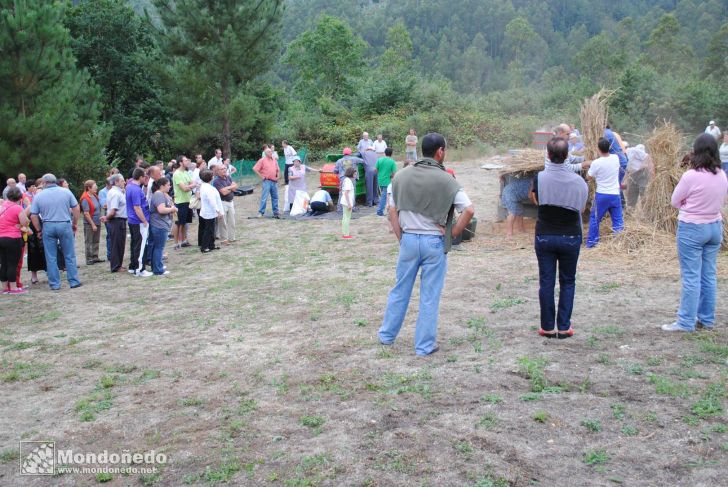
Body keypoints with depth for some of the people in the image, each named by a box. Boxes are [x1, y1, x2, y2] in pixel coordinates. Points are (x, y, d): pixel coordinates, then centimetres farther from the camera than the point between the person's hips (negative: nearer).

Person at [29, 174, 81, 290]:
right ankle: (74, 281, 9)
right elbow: (76, 208, 1)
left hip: (48, 227, 0)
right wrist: (75, 224, 11)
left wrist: (39, 230, 12)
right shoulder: (66, 192, 0)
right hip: (65, 225, 0)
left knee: (51, 258, 7)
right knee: (70, 256, 8)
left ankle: (54, 284, 10)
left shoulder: (39, 196, 1)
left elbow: (33, 216, 1)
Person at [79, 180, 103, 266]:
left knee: (96, 242, 14)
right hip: (89, 224, -8)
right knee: (89, 242, 2)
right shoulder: (85, 199, -18)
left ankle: (95, 257, 23)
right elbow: (86, 213, -19)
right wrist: (93, 224, -18)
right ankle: (89, 259, 8)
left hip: (97, 223, 8)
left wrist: (100, 219, 13)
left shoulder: (95, 196, 6)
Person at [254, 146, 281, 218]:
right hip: (267, 181, -6)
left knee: (275, 197, 10)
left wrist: (277, 176, 12)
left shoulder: (274, 160, 13)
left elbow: (278, 170, 26)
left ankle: (276, 213, 18)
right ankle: (261, 212, -4)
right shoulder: (262, 160, -4)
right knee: (264, 198, -9)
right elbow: (255, 169, -8)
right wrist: (261, 176, -8)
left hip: (274, 182, 6)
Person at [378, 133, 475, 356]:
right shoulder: (446, 180, -10)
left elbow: (392, 210, 5)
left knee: (400, 290, 18)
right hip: (434, 242, -3)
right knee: (430, 296, 7)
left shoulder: (402, 176, 1)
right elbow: (469, 210, -15)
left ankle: (387, 335, 30)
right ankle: (425, 345, 14)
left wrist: (401, 237, 10)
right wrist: (453, 233, -4)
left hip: (409, 239, 3)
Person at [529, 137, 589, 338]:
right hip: (570, 237, 1)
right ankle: (564, 327, 12)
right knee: (567, 282, 12)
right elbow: (582, 207, 3)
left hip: (544, 237, 0)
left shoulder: (540, 177, -11)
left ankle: (547, 327, 11)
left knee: (546, 282, 7)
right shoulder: (578, 180, -8)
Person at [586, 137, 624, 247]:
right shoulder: (616, 158, -4)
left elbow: (589, 177, 0)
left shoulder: (596, 163, -16)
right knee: (618, 220, 8)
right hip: (615, 194, 3)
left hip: (601, 195, -3)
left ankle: (591, 242, 16)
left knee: (594, 219, 11)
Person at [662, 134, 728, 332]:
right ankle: (707, 319, 22)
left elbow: (675, 201, -7)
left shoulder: (691, 176, -19)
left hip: (692, 228, -6)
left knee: (691, 277, -2)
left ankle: (686, 322, 2)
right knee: (709, 275, 13)